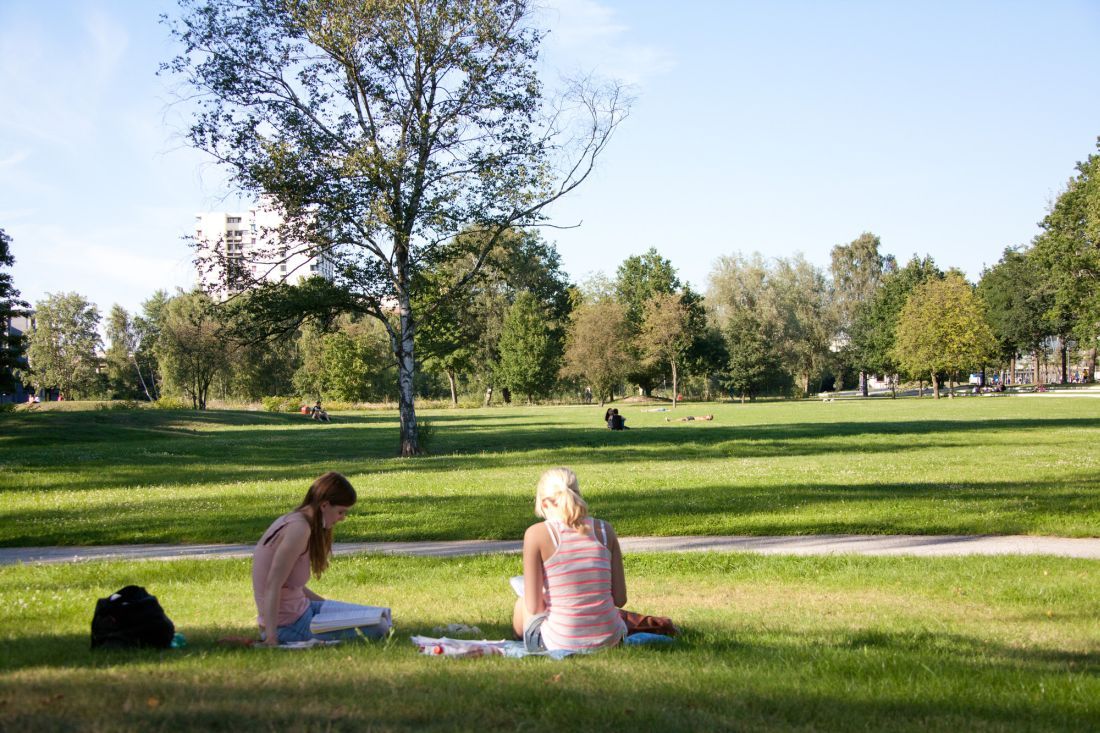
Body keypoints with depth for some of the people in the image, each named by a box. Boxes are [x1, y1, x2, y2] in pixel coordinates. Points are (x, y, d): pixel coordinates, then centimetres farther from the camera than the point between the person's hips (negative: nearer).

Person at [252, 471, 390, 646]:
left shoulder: (291, 521, 8)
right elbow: (273, 585, -27)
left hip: (298, 609, 10)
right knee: (377, 630, -8)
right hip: (290, 625, -10)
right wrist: (271, 637, -31)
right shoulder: (299, 528, -22)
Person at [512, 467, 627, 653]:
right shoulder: (604, 530, 0)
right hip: (609, 639, 4)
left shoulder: (537, 534, -10)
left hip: (561, 642, -3)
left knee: (521, 605, 31)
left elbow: (534, 607, -8)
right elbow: (620, 599, 1)